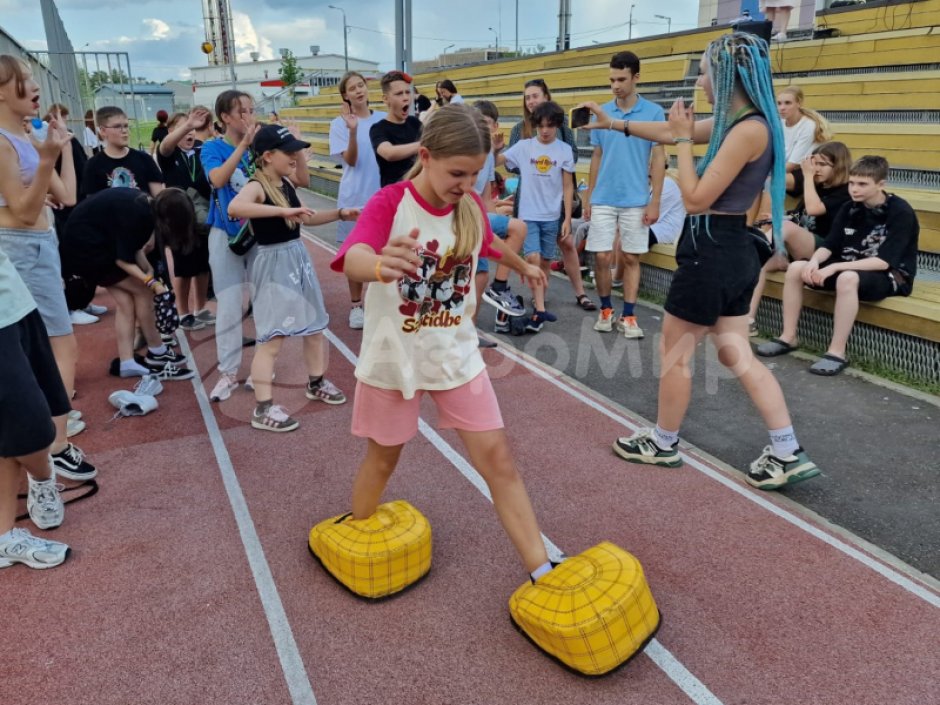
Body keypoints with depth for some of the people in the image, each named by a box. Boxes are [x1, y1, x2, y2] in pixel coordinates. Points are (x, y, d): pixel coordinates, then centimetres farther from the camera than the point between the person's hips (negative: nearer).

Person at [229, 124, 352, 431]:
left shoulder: (287, 184, 8)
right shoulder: (256, 186, -17)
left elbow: (306, 218, 22)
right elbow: (234, 208, -41)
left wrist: (341, 214, 12)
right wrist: (282, 210, -42)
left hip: (298, 257, 9)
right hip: (273, 263, -8)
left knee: (315, 326, 17)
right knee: (272, 337, -6)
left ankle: (316, 383, 37)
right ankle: (262, 409, 2)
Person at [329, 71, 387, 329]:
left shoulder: (383, 119, 4)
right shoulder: (340, 124, -4)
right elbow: (350, 160, -14)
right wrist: (352, 131, -28)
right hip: (355, 197, -2)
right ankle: (355, 305, 17)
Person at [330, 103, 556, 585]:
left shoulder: (470, 204, -5)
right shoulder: (389, 204, -21)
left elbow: (489, 242, 20)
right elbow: (351, 258, -42)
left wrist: (524, 265, 39)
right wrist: (381, 266, -66)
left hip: (457, 356, 4)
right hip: (393, 358, -3)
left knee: (498, 460, 1)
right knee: (382, 459, 16)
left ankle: (542, 575, 10)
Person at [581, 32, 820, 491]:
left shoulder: (749, 128, -19)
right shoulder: (735, 122, 11)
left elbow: (696, 198, -20)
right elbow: (672, 132, 23)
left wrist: (683, 140, -11)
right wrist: (617, 124, 27)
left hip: (712, 252, -10)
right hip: (732, 250, 10)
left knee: (674, 353, 7)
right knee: (736, 355, 13)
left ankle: (663, 445, 24)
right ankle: (788, 455, 15)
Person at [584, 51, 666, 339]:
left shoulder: (654, 113, -3)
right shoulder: (601, 113, 5)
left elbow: (658, 159, -2)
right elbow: (597, 157, 12)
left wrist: (655, 202, -7)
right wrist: (588, 197, 10)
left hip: (636, 201, -2)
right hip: (603, 200, 2)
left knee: (631, 258, 5)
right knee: (602, 257, 1)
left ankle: (628, 316, 14)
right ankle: (605, 310, 20)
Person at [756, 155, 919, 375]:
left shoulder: (901, 212, -17)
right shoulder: (849, 208, 2)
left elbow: (884, 261, -25)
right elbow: (829, 245, 0)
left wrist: (835, 267, -31)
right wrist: (815, 261, -24)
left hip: (891, 275, -7)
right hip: (851, 267, 7)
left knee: (847, 278, -40)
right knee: (795, 268, -11)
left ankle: (837, 353, -33)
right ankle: (788, 337, -7)